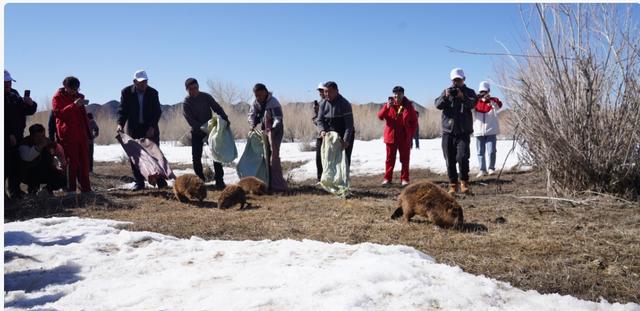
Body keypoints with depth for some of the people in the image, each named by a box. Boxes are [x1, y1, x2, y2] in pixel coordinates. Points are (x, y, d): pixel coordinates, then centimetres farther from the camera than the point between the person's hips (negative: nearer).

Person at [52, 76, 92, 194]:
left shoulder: (79, 96, 17)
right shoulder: (58, 97, -1)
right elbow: (58, 113, -16)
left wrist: (88, 132, 19)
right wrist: (73, 105, -24)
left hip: (82, 134, 6)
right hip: (68, 135, -6)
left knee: (84, 162, 5)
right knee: (71, 161, -4)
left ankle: (86, 187, 10)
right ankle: (71, 188, 2)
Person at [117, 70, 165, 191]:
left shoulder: (153, 92, -5)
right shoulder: (126, 92, -5)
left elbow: (157, 112, -5)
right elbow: (122, 110, -4)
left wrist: (152, 127, -17)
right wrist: (120, 124, -21)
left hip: (150, 128, -1)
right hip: (134, 129, 1)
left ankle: (160, 180, 6)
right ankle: (139, 182, 8)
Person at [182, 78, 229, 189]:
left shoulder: (206, 97, -3)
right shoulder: (186, 103, -11)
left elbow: (217, 108, -3)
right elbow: (191, 121, -18)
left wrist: (225, 119, -21)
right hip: (197, 133, -1)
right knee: (196, 157, -4)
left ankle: (219, 180, -1)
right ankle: (200, 180, 9)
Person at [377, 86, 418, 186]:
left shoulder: (408, 106, 1)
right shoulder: (389, 104, 2)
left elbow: (414, 121, 6)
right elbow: (380, 116, -11)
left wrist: (411, 134, 1)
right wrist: (387, 107, -26)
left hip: (405, 137, 0)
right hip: (391, 136, 0)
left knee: (405, 159, 4)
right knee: (390, 158, 5)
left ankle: (404, 179, 11)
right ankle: (387, 178, 10)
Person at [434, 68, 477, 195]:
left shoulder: (469, 92, 8)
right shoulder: (446, 91, 12)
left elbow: (472, 104, -12)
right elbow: (438, 105, -3)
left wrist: (462, 97, -30)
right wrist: (445, 97, -22)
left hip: (463, 132, -2)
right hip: (448, 131, 2)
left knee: (462, 157, -17)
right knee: (450, 160, 4)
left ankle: (464, 183, -2)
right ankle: (453, 184, 15)